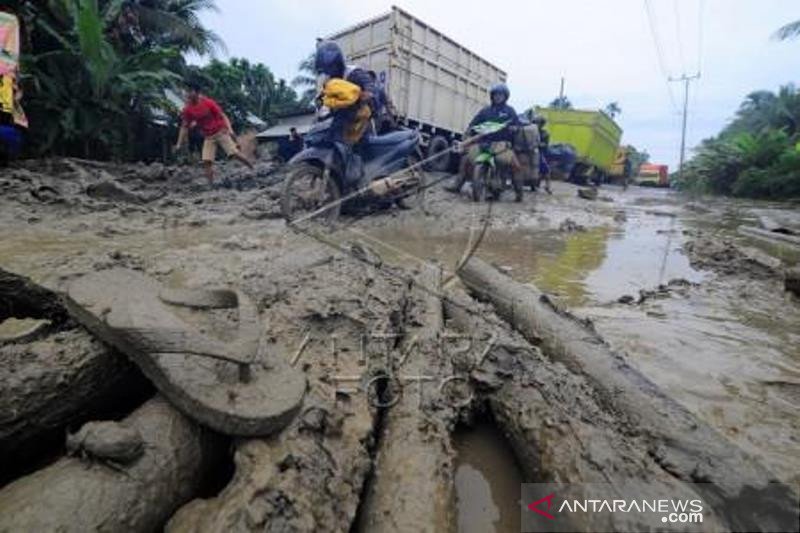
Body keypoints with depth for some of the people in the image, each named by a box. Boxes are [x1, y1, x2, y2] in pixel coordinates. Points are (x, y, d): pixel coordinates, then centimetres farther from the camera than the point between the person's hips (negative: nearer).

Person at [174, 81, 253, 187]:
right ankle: (211, 185, -1)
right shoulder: (187, 110, 0)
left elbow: (222, 116, -7)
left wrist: (230, 129, -24)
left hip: (221, 132, -4)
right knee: (206, 161, -9)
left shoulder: (208, 103, -11)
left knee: (234, 153, -15)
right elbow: (184, 127, 7)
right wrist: (179, 144, 4)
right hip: (208, 137, 4)